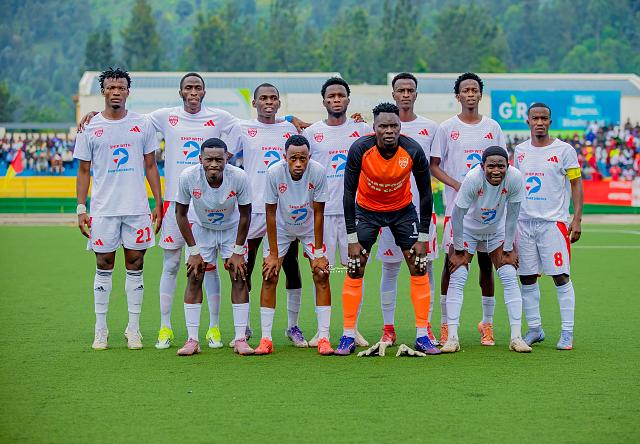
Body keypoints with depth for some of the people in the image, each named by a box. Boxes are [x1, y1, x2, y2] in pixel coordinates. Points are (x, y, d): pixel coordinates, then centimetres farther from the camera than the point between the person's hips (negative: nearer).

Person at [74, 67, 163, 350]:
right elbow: (84, 170, 7)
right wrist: (81, 208, -1)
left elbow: (150, 166, 10)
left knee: (135, 266, 4)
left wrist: (159, 204, 4)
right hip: (103, 209, -1)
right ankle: (100, 330, 11)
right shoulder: (90, 128, 4)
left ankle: (133, 329, 11)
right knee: (104, 267, 3)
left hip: (137, 209, 1)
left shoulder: (143, 125, 6)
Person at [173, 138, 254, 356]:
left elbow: (245, 215, -14)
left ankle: (240, 339, -4)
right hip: (201, 229, 0)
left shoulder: (239, 177, -30)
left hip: (232, 229, 0)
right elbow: (181, 214, -13)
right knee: (194, 277, -7)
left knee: (239, 277, -9)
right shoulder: (188, 177, -29)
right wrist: (193, 251, -13)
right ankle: (192, 340, -2)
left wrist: (238, 251, -11)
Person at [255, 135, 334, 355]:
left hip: (310, 228, 0)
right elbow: (271, 214, -18)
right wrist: (273, 254, -17)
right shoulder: (274, 172, -29)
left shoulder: (318, 172, -28)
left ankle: (324, 338, -5)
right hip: (281, 227, 0)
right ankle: (266, 339, -2)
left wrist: (319, 253, -17)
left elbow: (318, 213, -18)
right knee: (269, 277, -8)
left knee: (321, 276, -10)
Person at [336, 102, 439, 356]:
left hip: (403, 210, 1)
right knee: (355, 270, -6)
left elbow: (425, 194, -11)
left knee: (419, 268, -6)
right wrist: (352, 239, -18)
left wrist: (423, 238, -11)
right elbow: (349, 193, -17)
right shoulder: (360, 149, -26)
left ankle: (422, 336, 1)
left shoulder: (413, 151, -24)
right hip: (366, 210, -1)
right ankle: (348, 336, 2)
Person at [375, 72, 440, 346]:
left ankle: (426, 327, 8)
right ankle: (388, 328, 9)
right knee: (390, 268, 2)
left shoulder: (430, 128, 7)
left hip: (422, 206, 1)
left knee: (425, 266, 1)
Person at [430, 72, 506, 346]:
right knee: (451, 261, -2)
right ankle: (445, 324, 6)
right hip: (456, 204, -2)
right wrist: (458, 185, -13)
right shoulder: (447, 128, 2)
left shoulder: (492, 127, 9)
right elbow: (434, 166, 1)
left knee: (486, 262, 5)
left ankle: (487, 323, 12)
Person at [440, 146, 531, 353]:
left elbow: (511, 217, -14)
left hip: (497, 231, 2)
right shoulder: (472, 179, -33)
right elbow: (457, 216, -21)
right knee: (457, 278, -11)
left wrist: (508, 249, -9)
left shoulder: (515, 178, -27)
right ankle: (452, 338, -9)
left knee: (510, 278, -8)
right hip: (468, 229, -2)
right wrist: (459, 250, -14)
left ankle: (516, 337, -4)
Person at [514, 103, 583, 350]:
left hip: (554, 221, -4)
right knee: (527, 278, 5)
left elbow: (576, 184, 0)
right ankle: (534, 329, 16)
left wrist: (577, 219, -8)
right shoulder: (520, 151, 12)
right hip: (524, 222, 4)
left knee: (561, 277, -6)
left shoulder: (564, 150, -2)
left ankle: (567, 333, 0)